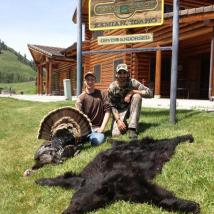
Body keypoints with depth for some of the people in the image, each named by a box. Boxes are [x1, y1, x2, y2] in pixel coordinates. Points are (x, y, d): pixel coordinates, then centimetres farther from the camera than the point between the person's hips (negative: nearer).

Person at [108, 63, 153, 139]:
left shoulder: (133, 82, -17)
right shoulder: (112, 87, -16)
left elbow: (149, 93, -24)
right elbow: (112, 106, -12)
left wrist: (131, 92, -31)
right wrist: (118, 120, -26)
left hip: (131, 108, 1)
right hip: (119, 111, -1)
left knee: (137, 96, -30)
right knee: (115, 134, -23)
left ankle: (132, 128, -26)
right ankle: (124, 124, 15)